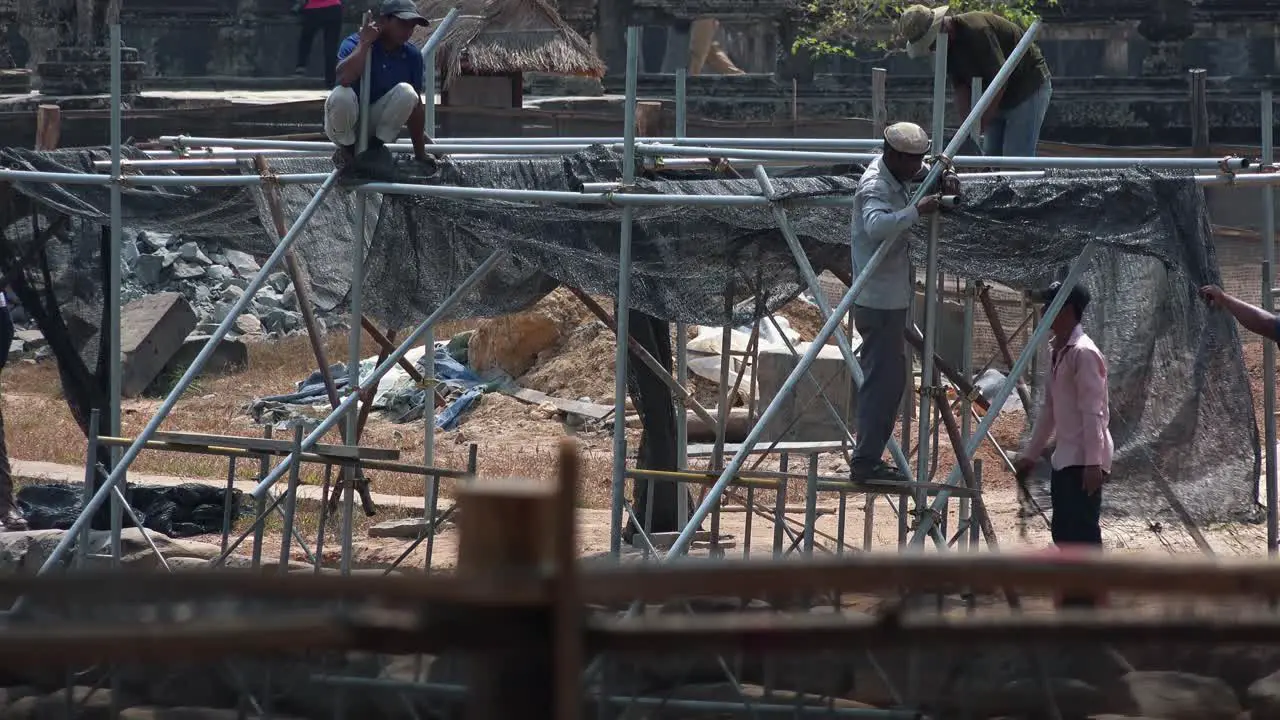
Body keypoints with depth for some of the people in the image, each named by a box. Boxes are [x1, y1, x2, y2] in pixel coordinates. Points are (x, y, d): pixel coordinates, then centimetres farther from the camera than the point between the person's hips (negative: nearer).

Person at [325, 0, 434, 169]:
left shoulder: (412, 55, -5)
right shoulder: (354, 44, -16)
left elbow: (416, 104, -2)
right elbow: (344, 79, -38)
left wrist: (420, 154, -4)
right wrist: (364, 43, -31)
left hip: (379, 122, 3)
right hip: (347, 123, -3)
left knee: (406, 92, -24)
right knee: (342, 95, -36)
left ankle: (376, 146, -8)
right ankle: (347, 148, -8)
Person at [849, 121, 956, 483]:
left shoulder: (897, 177, 8)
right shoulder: (874, 186, -21)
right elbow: (877, 226, -41)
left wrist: (943, 178, 8)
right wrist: (916, 211, -43)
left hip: (892, 299, 10)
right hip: (880, 301, -10)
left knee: (889, 380, 16)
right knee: (884, 381, -8)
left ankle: (868, 459, 22)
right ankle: (866, 462, -5)